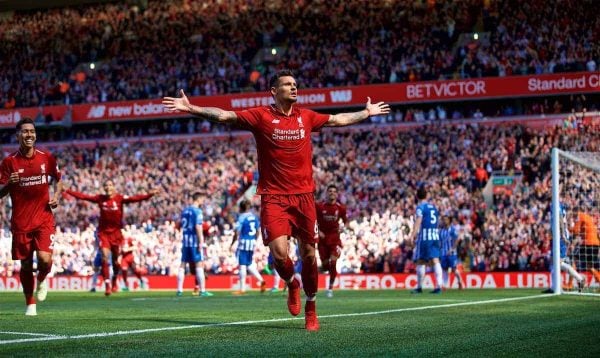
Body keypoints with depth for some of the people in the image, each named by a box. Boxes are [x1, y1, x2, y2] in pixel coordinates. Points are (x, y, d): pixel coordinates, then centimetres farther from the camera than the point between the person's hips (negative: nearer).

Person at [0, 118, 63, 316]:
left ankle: (42, 279, 18)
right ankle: (30, 304, 24)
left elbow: (57, 179, 19)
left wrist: (56, 196, 0)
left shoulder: (47, 157, 2)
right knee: (25, 264, 5)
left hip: (44, 219, 0)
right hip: (20, 221, 0)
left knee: (45, 258, -17)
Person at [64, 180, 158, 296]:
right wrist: (67, 191, -2)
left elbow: (135, 198, -20)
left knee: (116, 261, 10)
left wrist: (149, 194, -33)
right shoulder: (100, 198, -1)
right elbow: (82, 196, 1)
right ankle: (107, 285, -12)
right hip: (103, 232, 0)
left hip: (116, 233, 0)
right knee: (105, 258, -15)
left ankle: (114, 282, 35)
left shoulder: (120, 198, -7)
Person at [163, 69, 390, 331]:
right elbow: (224, 115, -11)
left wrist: (367, 113, 35)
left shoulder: (306, 117, 10)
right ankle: (292, 285, 18)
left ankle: (310, 310, 22)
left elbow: (339, 119, 27)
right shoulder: (261, 116, -3)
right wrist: (191, 109, -22)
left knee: (308, 253, 5)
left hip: (304, 196, 3)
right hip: (273, 198, -3)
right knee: (279, 252, -17)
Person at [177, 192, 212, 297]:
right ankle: (202, 290, -7)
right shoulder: (197, 211, -10)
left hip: (185, 241, 7)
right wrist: (201, 242, -17)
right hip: (195, 241, -7)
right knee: (199, 265, -5)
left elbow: (180, 225, 17)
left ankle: (179, 290, 11)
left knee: (183, 265, 9)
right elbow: (198, 227, -17)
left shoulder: (185, 211, 13)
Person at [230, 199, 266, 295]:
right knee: (249, 264, 19)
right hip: (252, 242, 7)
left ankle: (242, 288, 2)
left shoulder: (241, 217, -12)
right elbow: (257, 232, 14)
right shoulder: (254, 217, 8)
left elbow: (237, 233, -14)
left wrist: (232, 244, -4)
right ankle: (261, 280, 5)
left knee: (242, 265, -1)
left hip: (243, 243, -7)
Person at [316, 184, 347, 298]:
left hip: (335, 238, 0)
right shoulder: (320, 206, -3)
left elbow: (345, 222, 13)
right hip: (322, 238, 0)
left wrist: (343, 228, -8)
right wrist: (318, 231, -10)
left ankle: (330, 288, -1)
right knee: (325, 265, 2)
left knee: (333, 263, -13)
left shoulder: (341, 208, 0)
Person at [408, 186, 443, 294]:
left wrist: (412, 235, -25)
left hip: (424, 236, -5)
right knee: (435, 260, -1)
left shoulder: (420, 207, -4)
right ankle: (439, 286, -12)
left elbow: (418, 221, -17)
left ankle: (419, 287, 9)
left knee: (420, 261, 4)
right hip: (435, 236, 6)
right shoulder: (433, 207, 16)